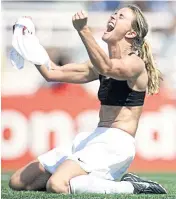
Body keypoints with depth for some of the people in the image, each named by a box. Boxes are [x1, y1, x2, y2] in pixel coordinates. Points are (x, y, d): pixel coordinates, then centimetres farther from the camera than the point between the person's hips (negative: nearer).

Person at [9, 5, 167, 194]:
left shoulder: (135, 63, -8)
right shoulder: (101, 64, 18)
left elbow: (107, 68, -32)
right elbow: (51, 73, 16)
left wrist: (83, 31, -39)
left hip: (116, 143, -9)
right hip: (95, 139, 9)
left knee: (57, 186, -33)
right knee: (18, 181, 5)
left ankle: (130, 188, -16)